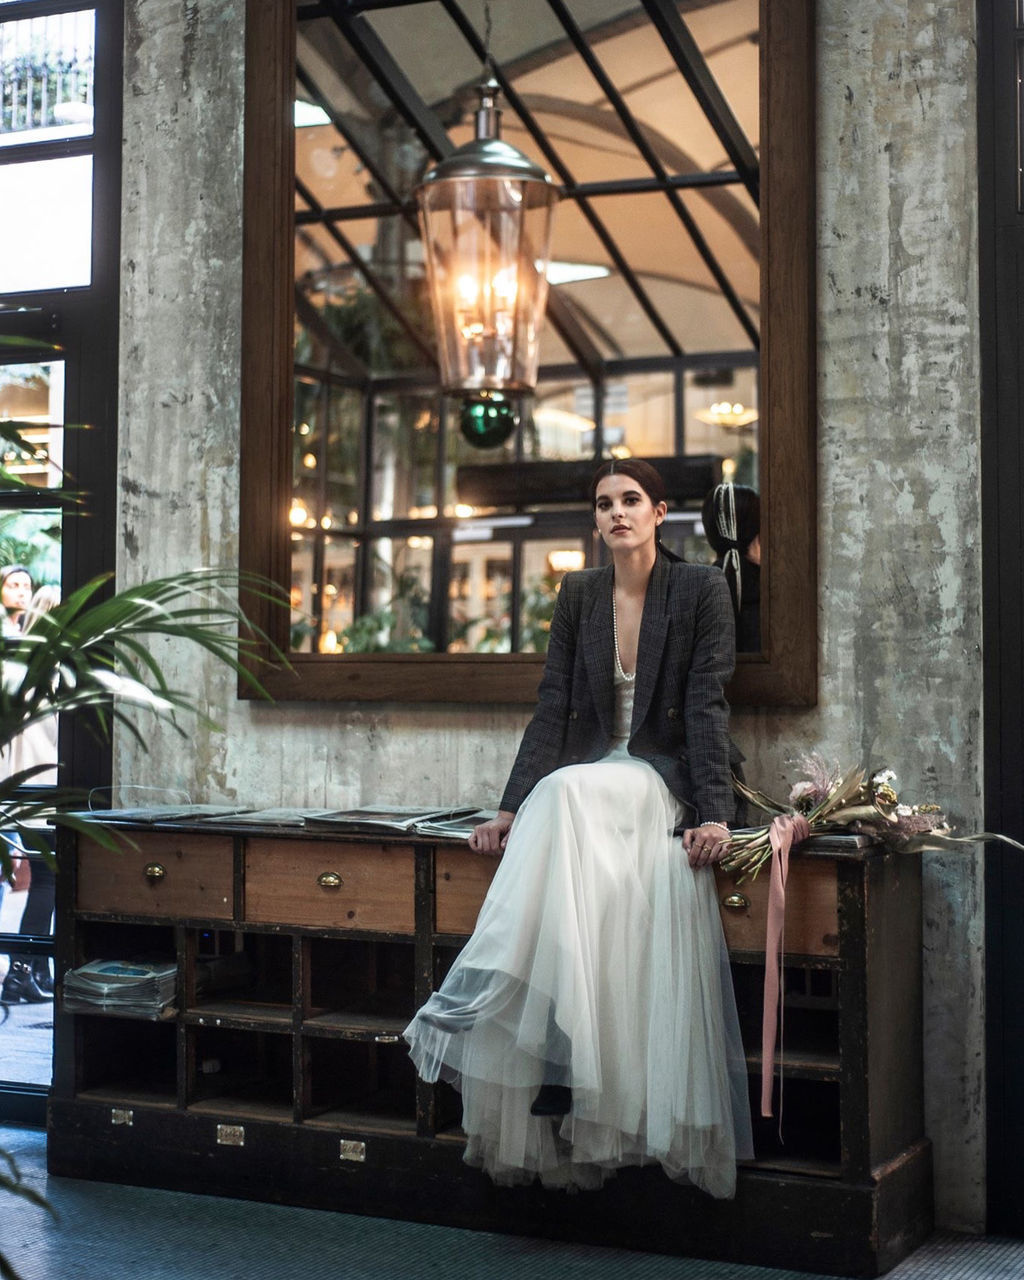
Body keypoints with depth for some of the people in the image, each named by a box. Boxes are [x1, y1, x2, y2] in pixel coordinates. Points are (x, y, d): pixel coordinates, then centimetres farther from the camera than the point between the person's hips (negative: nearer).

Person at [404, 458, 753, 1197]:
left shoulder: (701, 589, -2)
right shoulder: (579, 594, 10)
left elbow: (707, 706, -8)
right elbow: (553, 707, 5)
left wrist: (713, 812, -19)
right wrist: (512, 805, -5)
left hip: (661, 782, -4)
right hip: (589, 780, 4)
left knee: (567, 795, -35)